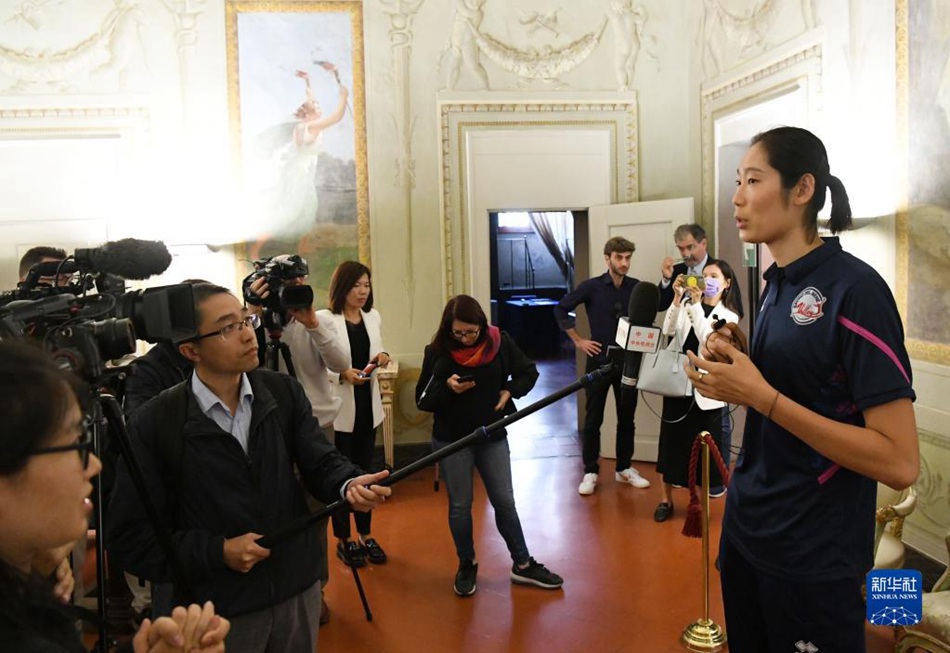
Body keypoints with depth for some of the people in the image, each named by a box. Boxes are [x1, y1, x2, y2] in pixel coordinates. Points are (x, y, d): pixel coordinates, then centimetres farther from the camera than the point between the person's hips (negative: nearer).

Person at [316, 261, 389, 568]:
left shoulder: (374, 316, 7)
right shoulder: (324, 319, -12)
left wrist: (383, 357, -5)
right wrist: (342, 375, -26)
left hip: (368, 405, 6)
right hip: (338, 407, -5)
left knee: (364, 471, 15)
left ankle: (366, 535, 28)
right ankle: (343, 539, 21)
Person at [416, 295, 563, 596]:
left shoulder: (500, 342, -7)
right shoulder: (437, 351, -10)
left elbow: (529, 373, 6)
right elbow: (422, 399, -6)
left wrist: (509, 392, -11)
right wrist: (447, 387, -24)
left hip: (492, 436, 1)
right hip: (451, 440, -1)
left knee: (504, 501, 9)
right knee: (460, 505, 9)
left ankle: (522, 564, 23)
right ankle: (466, 565, 28)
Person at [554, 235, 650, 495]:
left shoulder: (638, 287, 0)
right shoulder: (591, 286, -6)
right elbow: (561, 309, -2)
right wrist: (578, 340, -4)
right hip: (599, 360, -2)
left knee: (626, 418, 12)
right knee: (593, 419, 4)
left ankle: (624, 468, 26)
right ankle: (590, 472, 14)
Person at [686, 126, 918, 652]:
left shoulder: (855, 289, -18)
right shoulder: (776, 283, 6)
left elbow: (900, 462, -21)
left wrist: (760, 394, -24)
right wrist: (731, 362, -4)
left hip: (814, 552, -7)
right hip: (746, 525, 7)